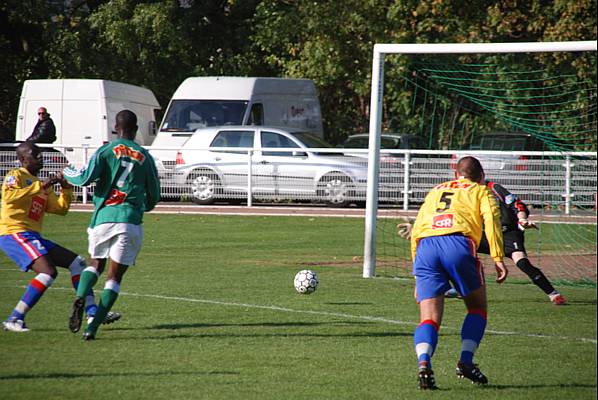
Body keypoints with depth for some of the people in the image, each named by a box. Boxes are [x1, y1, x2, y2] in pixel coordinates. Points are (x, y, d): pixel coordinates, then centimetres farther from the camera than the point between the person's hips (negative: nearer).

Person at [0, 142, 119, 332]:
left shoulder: (42, 186, 23)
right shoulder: (15, 176, -3)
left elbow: (60, 209, 20)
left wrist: (66, 189, 4)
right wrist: (40, 186, -23)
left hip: (33, 237, 10)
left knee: (76, 262, 9)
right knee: (48, 272, -26)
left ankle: (92, 313, 7)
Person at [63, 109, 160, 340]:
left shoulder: (106, 151, 3)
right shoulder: (145, 157, 11)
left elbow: (86, 178, -8)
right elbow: (153, 196, 17)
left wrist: (67, 173, 13)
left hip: (103, 217, 0)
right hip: (131, 220, 0)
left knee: (96, 264, 22)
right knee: (114, 276, 3)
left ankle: (80, 299, -8)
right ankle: (93, 327, -8)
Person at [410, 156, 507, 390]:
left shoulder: (435, 192, 34)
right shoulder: (481, 191, 23)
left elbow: (415, 232, 29)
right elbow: (491, 219, 3)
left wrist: (419, 277, 32)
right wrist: (498, 258, -3)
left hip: (425, 247, 3)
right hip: (458, 244, -3)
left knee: (429, 318, 2)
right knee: (477, 308, 18)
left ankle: (423, 362, -25)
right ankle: (466, 362, 3)